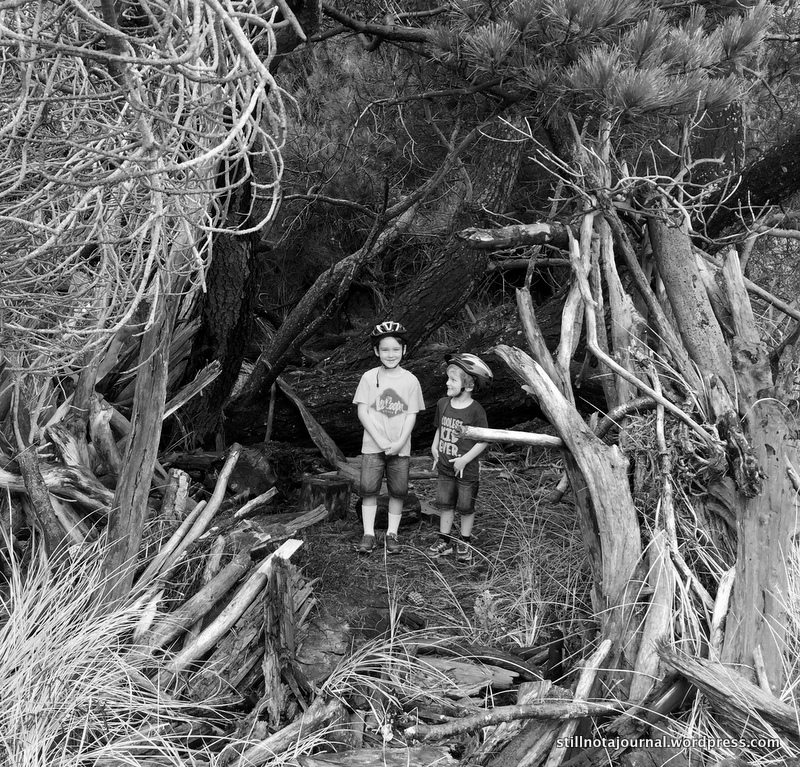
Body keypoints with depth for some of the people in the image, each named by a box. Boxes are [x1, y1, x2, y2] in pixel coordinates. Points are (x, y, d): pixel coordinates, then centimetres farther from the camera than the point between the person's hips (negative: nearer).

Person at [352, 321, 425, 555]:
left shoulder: (410, 380, -1)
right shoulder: (369, 377, -2)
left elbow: (412, 414, -1)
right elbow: (362, 412, -5)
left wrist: (400, 442, -13)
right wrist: (380, 440, -13)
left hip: (400, 447, 1)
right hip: (373, 445, -1)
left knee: (398, 491, 5)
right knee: (369, 489, -1)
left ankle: (392, 534, 17)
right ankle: (368, 534, 9)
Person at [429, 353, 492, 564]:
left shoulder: (476, 411, -19)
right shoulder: (443, 404, -2)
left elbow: (484, 440, -16)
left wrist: (465, 459, -18)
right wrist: (434, 447, 1)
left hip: (467, 469, -5)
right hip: (444, 467, 5)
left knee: (465, 507, 9)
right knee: (444, 504, 13)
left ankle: (465, 544, 26)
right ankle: (444, 541, 27)